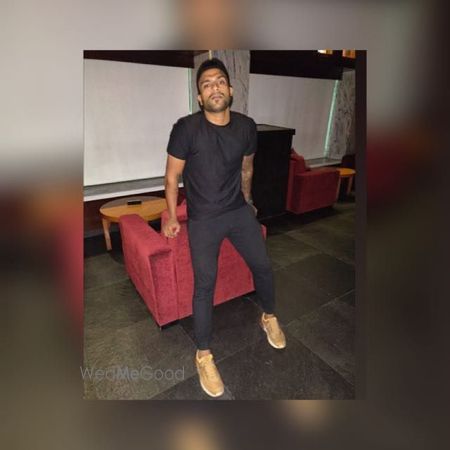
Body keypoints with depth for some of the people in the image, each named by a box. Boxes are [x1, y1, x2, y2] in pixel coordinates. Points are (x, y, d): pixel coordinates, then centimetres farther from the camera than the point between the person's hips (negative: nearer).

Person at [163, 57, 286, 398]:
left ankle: (269, 316, 44)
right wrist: (171, 215, -3)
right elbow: (173, 174, -5)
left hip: (239, 211, 4)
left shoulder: (247, 126, -2)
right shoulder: (187, 128, -15)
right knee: (205, 284, 1)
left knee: (263, 267, 13)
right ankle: (204, 354, 23)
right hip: (202, 219, -4)